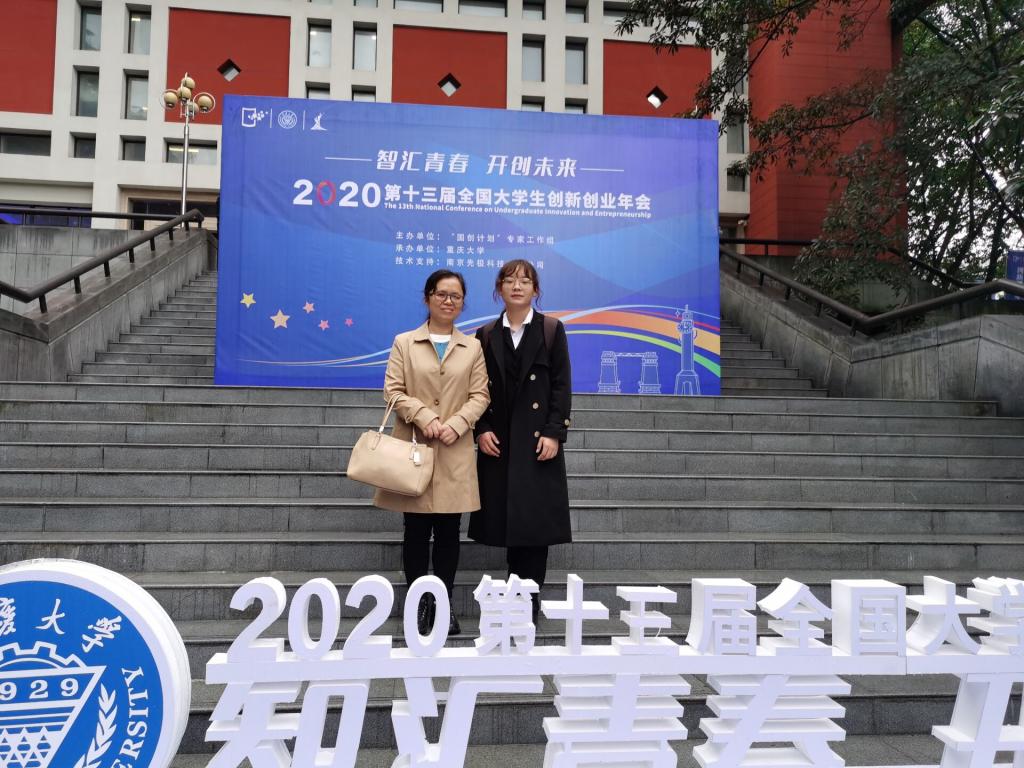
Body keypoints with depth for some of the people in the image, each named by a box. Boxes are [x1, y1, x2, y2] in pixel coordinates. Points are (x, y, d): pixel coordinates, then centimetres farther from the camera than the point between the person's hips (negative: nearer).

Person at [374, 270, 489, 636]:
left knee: (448, 531, 4)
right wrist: (423, 417, -15)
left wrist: (456, 424, -11)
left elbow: (480, 395, 5)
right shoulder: (404, 342, 7)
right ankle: (418, 602, 15)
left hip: (455, 452, 1)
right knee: (416, 530, 4)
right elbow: (393, 390, 0)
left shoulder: (473, 347, 11)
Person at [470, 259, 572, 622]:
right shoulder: (486, 335, 10)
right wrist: (481, 430, -6)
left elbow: (562, 386, -2)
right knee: (506, 519, 6)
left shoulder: (552, 330, 4)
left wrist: (554, 433, -11)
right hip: (499, 442, 2)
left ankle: (529, 598, 10)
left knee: (535, 520, -1)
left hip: (538, 440, -2)